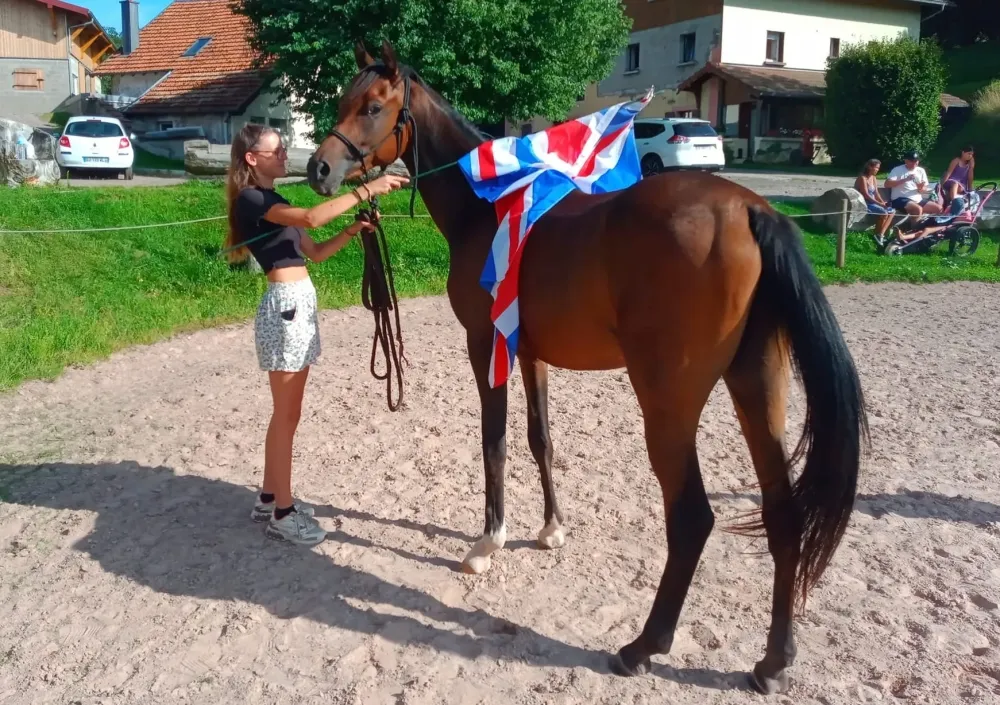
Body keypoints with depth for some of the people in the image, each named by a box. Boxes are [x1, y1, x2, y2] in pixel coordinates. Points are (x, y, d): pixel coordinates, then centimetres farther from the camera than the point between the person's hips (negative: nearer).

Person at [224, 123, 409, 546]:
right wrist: (366, 191, -26)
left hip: (299, 304, 9)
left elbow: (315, 252, 17)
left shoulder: (273, 202, 19)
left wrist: (352, 231, 2)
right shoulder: (251, 199, -10)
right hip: (285, 306, -9)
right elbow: (311, 217, -26)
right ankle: (282, 515, 8)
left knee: (285, 413, 15)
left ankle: (270, 498, 27)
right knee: (287, 415, -2)